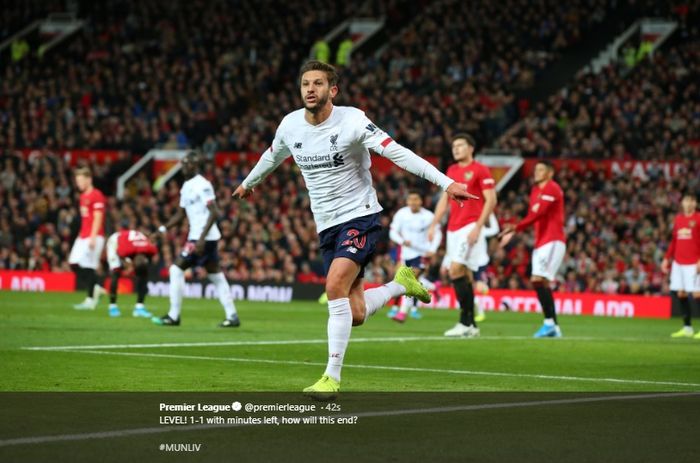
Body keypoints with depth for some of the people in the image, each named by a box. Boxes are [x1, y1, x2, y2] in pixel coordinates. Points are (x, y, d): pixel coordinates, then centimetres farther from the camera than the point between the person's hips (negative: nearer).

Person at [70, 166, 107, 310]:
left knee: (88, 266, -9)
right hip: (83, 236, 9)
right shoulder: (83, 196, 16)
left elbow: (98, 218, -15)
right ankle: (95, 288, 11)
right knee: (74, 263, 2)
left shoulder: (96, 196, -10)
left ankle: (90, 300, -3)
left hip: (93, 237, -9)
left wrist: (93, 237, -21)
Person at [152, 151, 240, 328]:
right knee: (216, 275, 11)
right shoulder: (186, 187, 14)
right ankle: (232, 316, 13)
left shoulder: (202, 185, -14)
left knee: (177, 269, -8)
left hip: (204, 238, -10)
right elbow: (180, 214, 21)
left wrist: (202, 238, -25)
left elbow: (214, 212, -20)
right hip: (197, 236, 10)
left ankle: (173, 316, -4)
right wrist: (163, 228, 8)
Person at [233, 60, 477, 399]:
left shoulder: (352, 121, -16)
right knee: (355, 315, 1)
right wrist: (248, 183, 41)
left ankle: (332, 377, -21)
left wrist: (446, 183, -31)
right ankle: (401, 284, 32)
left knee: (336, 285, -26)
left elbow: (397, 153, -23)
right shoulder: (290, 125, 0)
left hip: (360, 217, -5)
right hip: (327, 226, 6)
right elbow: (273, 155, 24)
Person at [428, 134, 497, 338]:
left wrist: (477, 227, -16)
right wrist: (434, 225, 12)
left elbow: (491, 200, -10)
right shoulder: (452, 171, 17)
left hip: (470, 227, -7)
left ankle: (465, 322, -14)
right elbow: (445, 200, 21)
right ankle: (471, 325, 10)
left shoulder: (480, 170, -5)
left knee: (456, 270, -17)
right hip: (453, 228, 7)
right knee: (465, 275, 7)